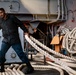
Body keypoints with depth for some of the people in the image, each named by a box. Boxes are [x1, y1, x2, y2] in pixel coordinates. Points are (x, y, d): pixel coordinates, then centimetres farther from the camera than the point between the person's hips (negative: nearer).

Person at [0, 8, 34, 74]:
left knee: (20, 53, -5)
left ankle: (29, 67, 3)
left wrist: (26, 31, -5)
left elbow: (20, 24, 2)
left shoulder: (12, 17, -1)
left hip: (15, 40, -5)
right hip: (6, 40, 5)